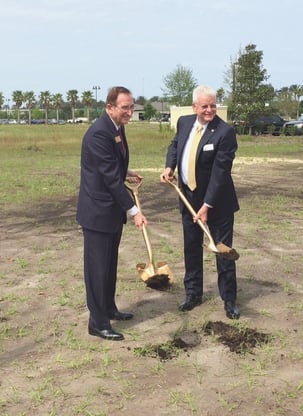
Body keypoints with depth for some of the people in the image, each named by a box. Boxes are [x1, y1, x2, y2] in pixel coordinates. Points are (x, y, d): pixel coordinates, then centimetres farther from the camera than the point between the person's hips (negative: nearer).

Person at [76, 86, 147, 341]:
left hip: (112, 209, 9)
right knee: (98, 267, 0)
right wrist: (134, 211, -24)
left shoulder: (117, 127, 6)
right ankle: (98, 323, 11)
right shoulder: (99, 133, -23)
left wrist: (126, 173, 7)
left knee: (110, 264, 19)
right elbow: (111, 178, -25)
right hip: (98, 210, -9)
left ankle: (109, 309, 34)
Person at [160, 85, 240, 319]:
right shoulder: (184, 122, 0)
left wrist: (207, 205, -25)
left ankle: (229, 300, 19)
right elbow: (175, 144, 19)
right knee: (191, 248, 15)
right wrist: (169, 167, -1)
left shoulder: (225, 132, -20)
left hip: (216, 201, -5)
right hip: (189, 197, 6)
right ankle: (193, 293, 31)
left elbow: (220, 171, -22)